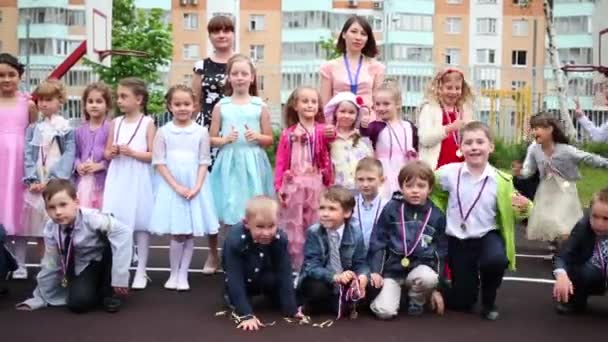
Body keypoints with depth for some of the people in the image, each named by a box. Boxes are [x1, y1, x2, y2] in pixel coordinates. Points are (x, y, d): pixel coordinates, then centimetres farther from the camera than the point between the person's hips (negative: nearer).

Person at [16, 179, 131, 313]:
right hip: (85, 267, 3)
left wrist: (119, 275, -40)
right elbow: (51, 264, -3)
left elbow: (123, 232, -40)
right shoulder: (50, 230, -14)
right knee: (77, 303, -24)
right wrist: (42, 297, 3)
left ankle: (111, 291, -13)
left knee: (110, 241, -35)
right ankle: (99, 288, 12)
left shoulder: (90, 218, -30)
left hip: (106, 261, -3)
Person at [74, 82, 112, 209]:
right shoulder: (80, 130, 10)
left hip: (103, 180, -4)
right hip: (83, 180, 4)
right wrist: (77, 165, -3)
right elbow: (76, 153, 15)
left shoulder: (110, 128, -7)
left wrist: (100, 165, -15)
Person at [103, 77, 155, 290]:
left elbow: (153, 155, -8)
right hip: (118, 178, 4)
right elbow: (107, 153, 14)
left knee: (140, 223, 1)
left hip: (138, 179, -4)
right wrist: (112, 152, -8)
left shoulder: (147, 123, -4)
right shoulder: (116, 122, 9)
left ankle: (141, 272, 11)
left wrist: (132, 152, -18)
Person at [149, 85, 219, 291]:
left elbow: (204, 163, 1)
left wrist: (196, 187, -11)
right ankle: (174, 274, 15)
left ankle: (183, 275, 15)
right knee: (177, 235, -3)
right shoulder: (163, 132, 0)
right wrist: (177, 186, -11)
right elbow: (159, 163, -2)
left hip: (195, 187, 1)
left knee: (190, 234, 3)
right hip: (171, 187, -1)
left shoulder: (201, 132, 2)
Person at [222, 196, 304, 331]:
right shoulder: (235, 240, -39)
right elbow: (235, 279, -38)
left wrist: (291, 309, -27)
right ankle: (231, 294, 16)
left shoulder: (280, 239, -31)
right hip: (242, 279, -2)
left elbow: (284, 274, -25)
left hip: (266, 279, 2)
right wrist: (246, 314, -44)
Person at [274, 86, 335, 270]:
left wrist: (331, 134, -42)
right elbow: (280, 162, 4)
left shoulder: (321, 129, 3)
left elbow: (329, 137, -19)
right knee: (294, 227, 7)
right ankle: (294, 266, 16)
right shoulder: (288, 133, 4)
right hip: (293, 185, 0)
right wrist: (278, 187, -3)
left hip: (316, 185, 0)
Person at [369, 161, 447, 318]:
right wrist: (375, 270, -10)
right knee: (384, 311, -21)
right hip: (392, 267, -1)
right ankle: (399, 291, 15)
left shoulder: (437, 216, 2)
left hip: (421, 266, 1)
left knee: (429, 278, -35)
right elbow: (378, 241, 1)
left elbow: (441, 251, 8)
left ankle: (416, 301, 0)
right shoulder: (391, 209, -3)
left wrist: (438, 288, 5)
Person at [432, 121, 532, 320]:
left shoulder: (501, 180, -11)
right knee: (462, 302, 4)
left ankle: (489, 300, -2)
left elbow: (510, 214, 0)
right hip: (457, 241, 1)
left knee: (496, 260, -36)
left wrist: (523, 208, -20)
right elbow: (432, 192, 11)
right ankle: (471, 279, 43)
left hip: (487, 236, 0)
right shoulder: (448, 173, -11)